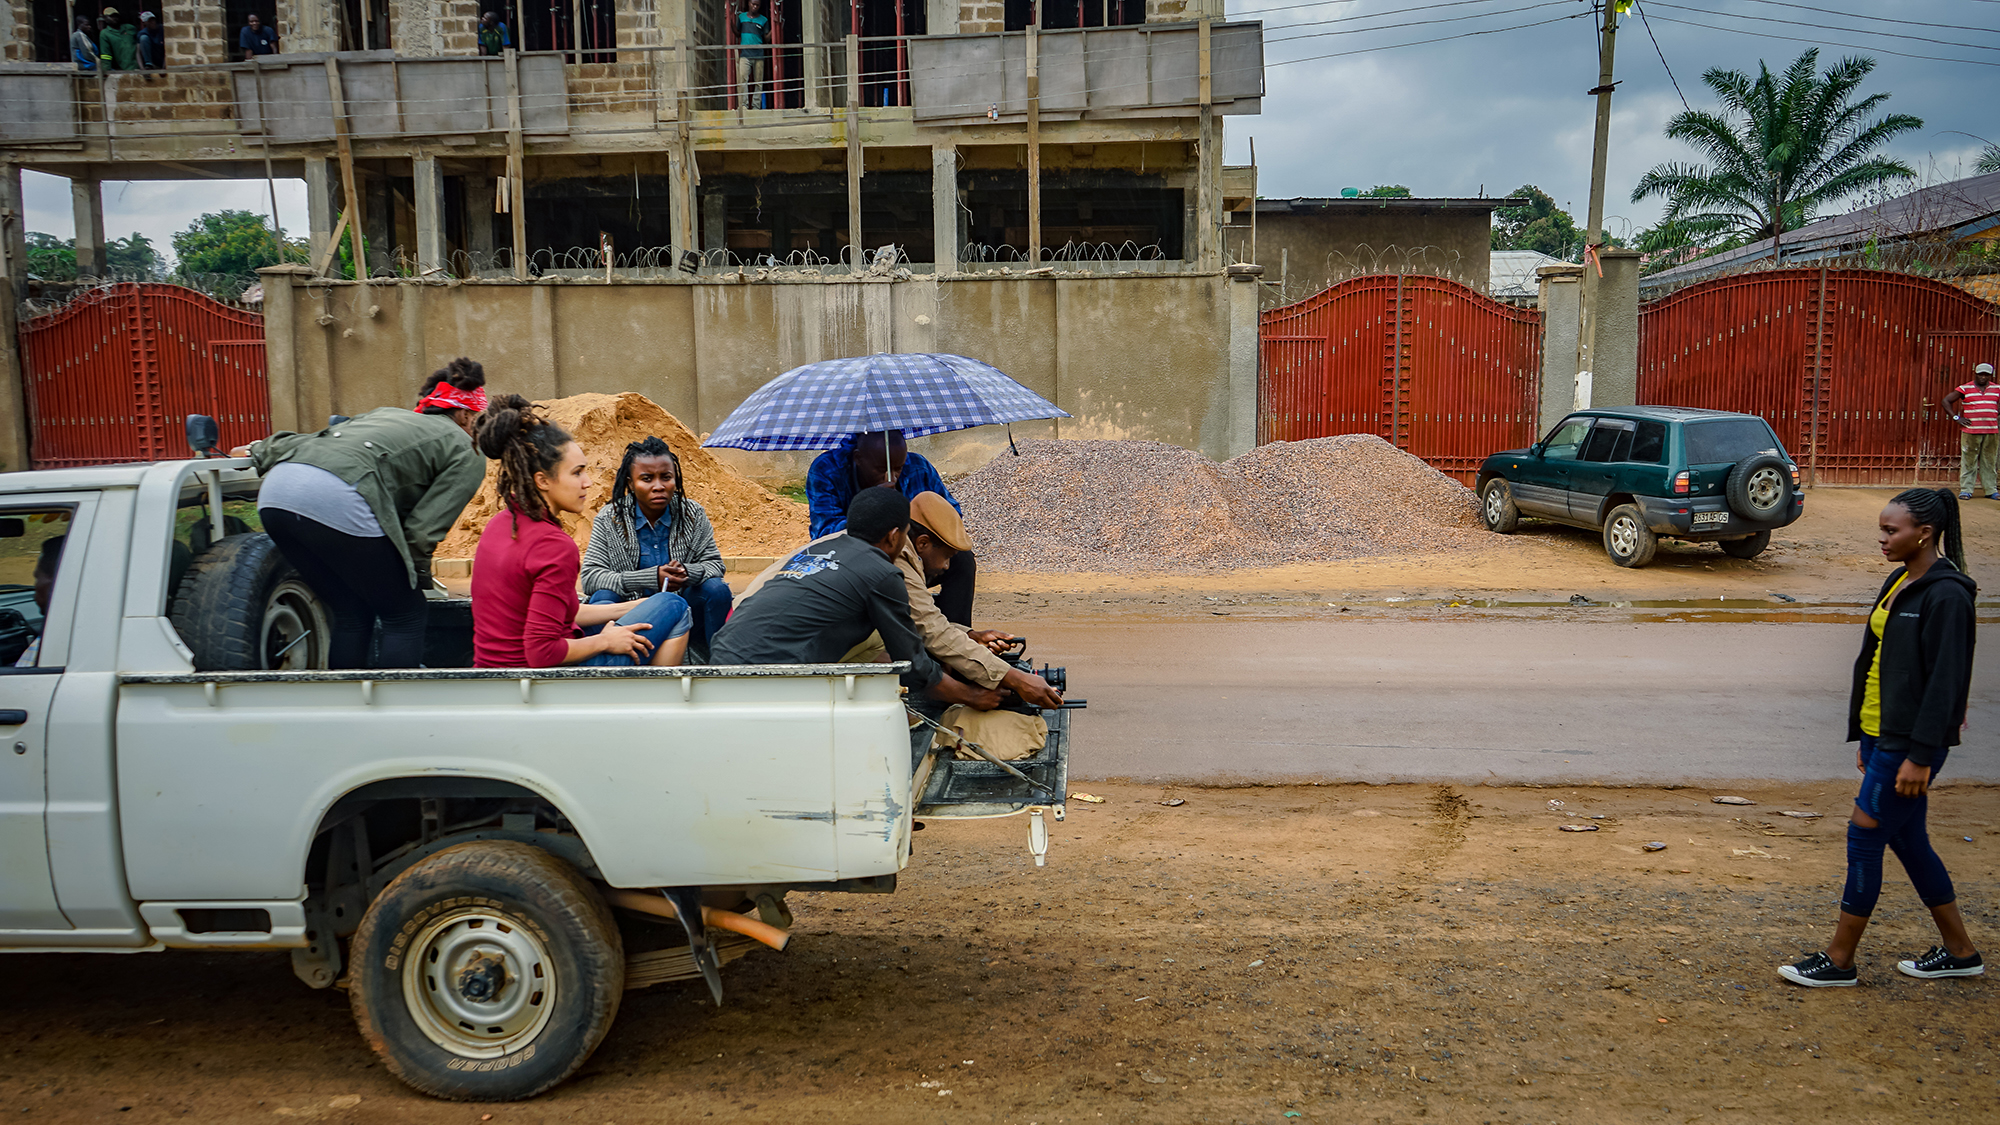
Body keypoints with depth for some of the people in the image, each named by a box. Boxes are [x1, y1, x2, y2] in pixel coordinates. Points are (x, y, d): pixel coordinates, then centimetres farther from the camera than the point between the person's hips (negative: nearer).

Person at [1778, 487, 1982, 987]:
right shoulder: (1900, 582, 11)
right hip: (1882, 736, 9)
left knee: (1864, 836, -3)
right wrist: (1864, 736, 19)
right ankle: (1959, 951, 30)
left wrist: (1920, 756, -20)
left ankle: (1839, 961, 7)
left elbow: (1944, 682, -19)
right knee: (1907, 839, 16)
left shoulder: (1945, 595, -17)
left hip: (1909, 744, -9)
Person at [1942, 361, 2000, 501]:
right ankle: (1965, 490, 4)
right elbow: (1946, 401, 2)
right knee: (1969, 461, -1)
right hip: (1970, 432, -3)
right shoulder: (1965, 389, 1)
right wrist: (1956, 417, -4)